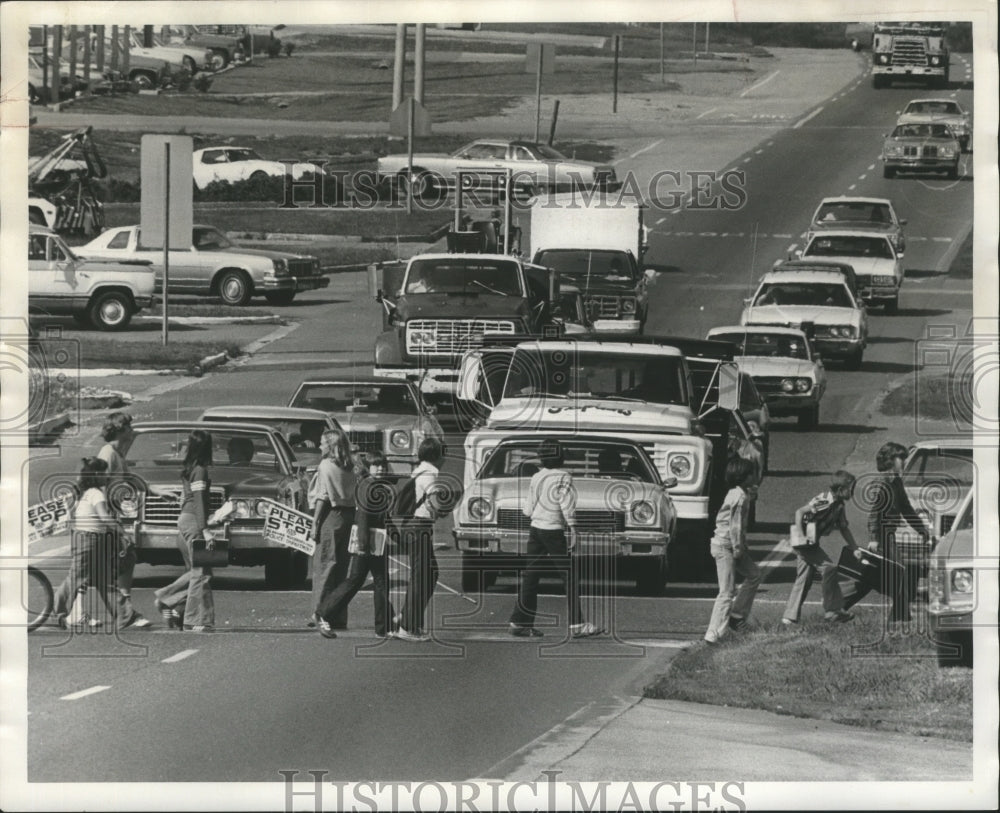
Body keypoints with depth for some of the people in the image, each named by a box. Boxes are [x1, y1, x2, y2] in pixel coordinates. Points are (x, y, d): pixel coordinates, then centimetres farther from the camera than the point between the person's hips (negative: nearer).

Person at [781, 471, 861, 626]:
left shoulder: (839, 505, 7)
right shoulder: (823, 501, -22)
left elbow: (844, 528, 16)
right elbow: (800, 512, -25)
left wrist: (855, 549, 13)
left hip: (811, 543, 9)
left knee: (803, 579, 9)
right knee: (829, 568, -11)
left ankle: (790, 617, 11)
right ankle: (833, 610, -5)